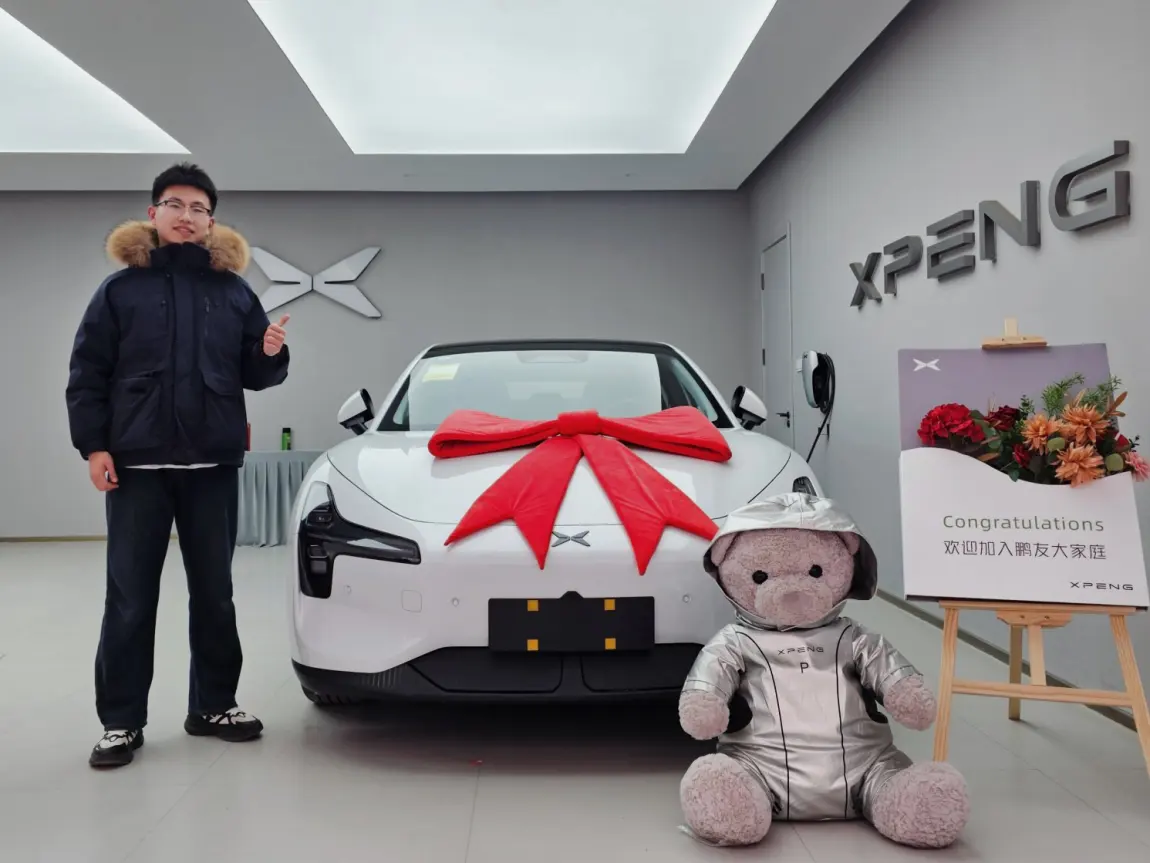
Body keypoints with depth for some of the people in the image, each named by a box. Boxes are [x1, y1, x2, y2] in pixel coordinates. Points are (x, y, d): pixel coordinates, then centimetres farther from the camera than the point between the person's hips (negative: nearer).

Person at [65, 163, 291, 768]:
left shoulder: (235, 293, 9)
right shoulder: (121, 289, 4)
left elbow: (252, 376, 11)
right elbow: (87, 372, 1)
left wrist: (271, 355, -11)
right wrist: (93, 446, -8)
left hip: (214, 465, 2)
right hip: (136, 465, -2)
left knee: (213, 592, 9)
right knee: (130, 597, 2)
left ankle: (213, 705, 22)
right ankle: (121, 721, 11)